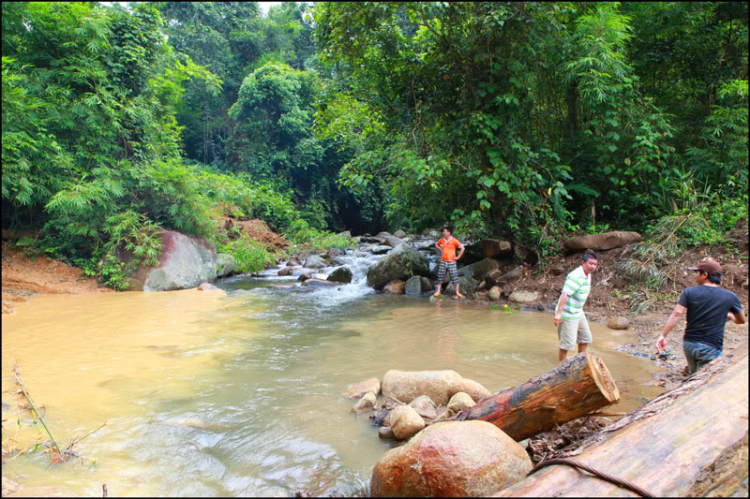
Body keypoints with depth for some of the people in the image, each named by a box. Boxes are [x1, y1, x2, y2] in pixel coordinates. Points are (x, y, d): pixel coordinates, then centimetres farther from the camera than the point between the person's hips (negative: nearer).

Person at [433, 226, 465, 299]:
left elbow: (462, 248, -9)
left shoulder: (454, 241, -11)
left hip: (451, 262, -4)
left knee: (454, 277, -1)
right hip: (443, 261, 4)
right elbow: (436, 244, 24)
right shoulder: (441, 240, 3)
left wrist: (458, 257, -9)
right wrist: (441, 250, 9)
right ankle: (438, 292, 15)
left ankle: (457, 293, 6)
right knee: (440, 277, 7)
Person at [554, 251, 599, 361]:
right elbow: (565, 295, -32)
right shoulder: (576, 277, -26)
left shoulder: (587, 275, 6)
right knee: (568, 342, -2)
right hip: (568, 314, -10)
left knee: (585, 337, 20)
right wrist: (558, 313, -37)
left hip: (578, 312, 10)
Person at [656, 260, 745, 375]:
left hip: (689, 344, 2)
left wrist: (663, 336, -14)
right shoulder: (730, 297, -1)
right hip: (711, 348, -2)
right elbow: (741, 320, 13)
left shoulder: (689, 292, -3)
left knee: (693, 375, 22)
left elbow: (676, 314, -14)